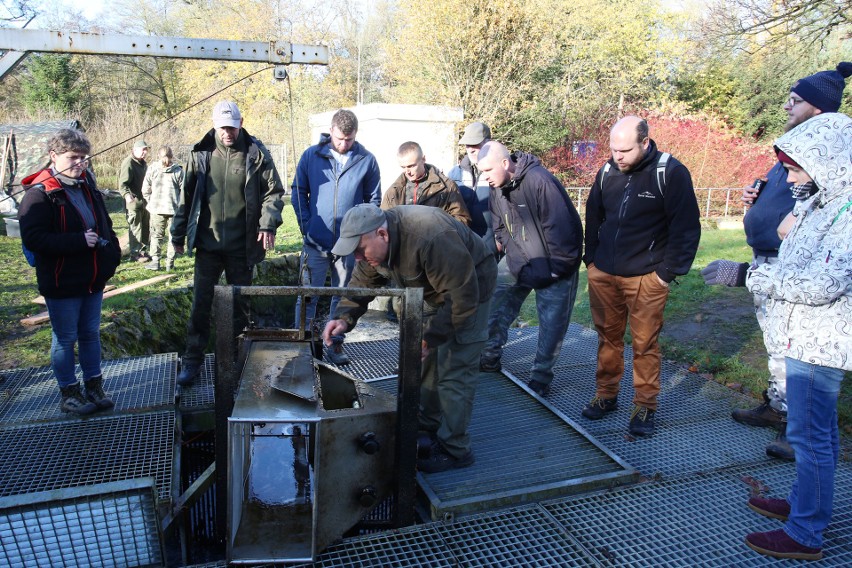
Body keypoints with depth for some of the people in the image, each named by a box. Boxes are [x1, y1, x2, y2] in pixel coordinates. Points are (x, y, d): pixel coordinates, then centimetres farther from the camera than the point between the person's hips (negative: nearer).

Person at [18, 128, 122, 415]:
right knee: (65, 338, 7)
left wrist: (111, 255, 7)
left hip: (93, 280, 7)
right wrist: (79, 241, -26)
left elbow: (104, 224, 20)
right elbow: (33, 238, -22)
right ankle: (69, 393, 22)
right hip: (62, 283, -7)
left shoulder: (87, 184, 10)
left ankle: (94, 387, 29)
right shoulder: (39, 193, -13)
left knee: (91, 333, 16)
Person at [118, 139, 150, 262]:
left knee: (145, 226, 14)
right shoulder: (128, 163, -13)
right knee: (135, 227, -4)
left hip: (144, 201, 9)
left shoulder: (143, 164, 16)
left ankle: (143, 250, 25)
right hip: (133, 201, -9)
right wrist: (127, 195, -37)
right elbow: (122, 183, -20)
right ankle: (135, 253, 3)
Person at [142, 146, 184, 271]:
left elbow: (145, 190, 0)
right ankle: (170, 262, 10)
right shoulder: (178, 171, -4)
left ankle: (155, 261, 8)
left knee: (156, 235, 11)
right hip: (174, 209, 0)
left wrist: (150, 202, 14)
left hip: (156, 209, 0)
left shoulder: (152, 169, -2)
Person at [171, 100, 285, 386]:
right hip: (208, 243, 1)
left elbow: (273, 191, 0)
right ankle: (192, 359, 16)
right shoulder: (201, 154, 2)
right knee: (201, 303, 4)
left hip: (242, 245, -1)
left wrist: (268, 224, -15)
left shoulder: (256, 153, -3)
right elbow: (187, 196, 8)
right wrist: (178, 235, 9)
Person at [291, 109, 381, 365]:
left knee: (343, 296, 12)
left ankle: (336, 344, 25)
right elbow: (299, 192, 6)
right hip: (316, 242, -1)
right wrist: (306, 226, -3)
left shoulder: (367, 160, 1)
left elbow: (373, 199, 8)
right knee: (307, 296, 2)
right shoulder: (311, 155, 0)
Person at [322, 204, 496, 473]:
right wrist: (343, 317, -20)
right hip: (434, 292, 9)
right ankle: (428, 427, 31)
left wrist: (430, 337, -29)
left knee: (454, 373, -10)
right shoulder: (374, 240, -12)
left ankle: (454, 450, 3)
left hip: (470, 289, -8)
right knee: (424, 361, 14)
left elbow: (463, 297, -34)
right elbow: (362, 283, -2)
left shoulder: (432, 239, -40)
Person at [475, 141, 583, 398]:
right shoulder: (498, 188, 0)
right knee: (498, 310, 9)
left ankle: (542, 375, 18)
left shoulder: (540, 181, -26)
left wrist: (557, 267, -19)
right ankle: (489, 358, 26)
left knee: (551, 324, 3)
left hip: (552, 268, -7)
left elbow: (561, 228, -25)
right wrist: (502, 247, 1)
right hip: (519, 266, 7)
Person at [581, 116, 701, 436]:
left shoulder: (671, 173, -11)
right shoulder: (607, 172, 4)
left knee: (645, 343, 3)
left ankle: (645, 407, 18)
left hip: (646, 278, -4)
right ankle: (606, 395, 28)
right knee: (607, 337, 13)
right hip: (602, 274, 5)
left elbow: (686, 227, -9)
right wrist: (591, 259, 12)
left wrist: (668, 272, -10)